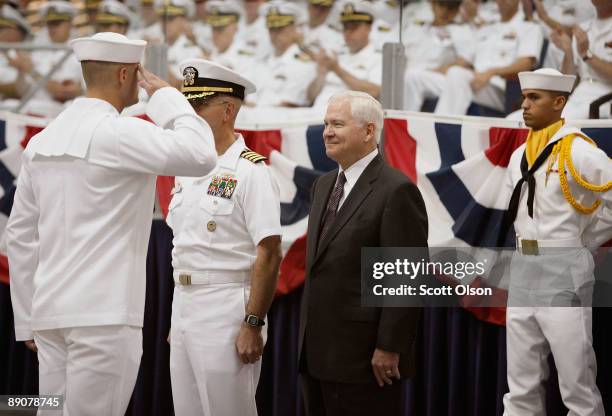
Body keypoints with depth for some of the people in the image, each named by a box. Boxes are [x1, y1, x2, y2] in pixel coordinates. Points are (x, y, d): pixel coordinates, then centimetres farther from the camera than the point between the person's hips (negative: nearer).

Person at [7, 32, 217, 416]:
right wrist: (167, 96, -5)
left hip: (51, 310, 8)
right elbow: (200, 156, -21)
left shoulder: (42, 140, 13)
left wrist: (28, 319, 19)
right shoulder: (118, 133, -10)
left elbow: (21, 235, 15)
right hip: (104, 312, -8)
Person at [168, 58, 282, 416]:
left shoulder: (250, 172, -11)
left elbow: (269, 254, -16)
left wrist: (253, 324, -20)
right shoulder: (187, 171, 13)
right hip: (184, 306, 8)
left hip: (226, 308, -8)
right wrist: (176, 318, 18)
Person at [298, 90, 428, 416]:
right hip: (316, 353, 8)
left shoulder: (396, 190, -12)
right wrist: (307, 340, 17)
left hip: (363, 359, -8)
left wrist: (389, 348, -18)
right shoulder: (323, 185, 15)